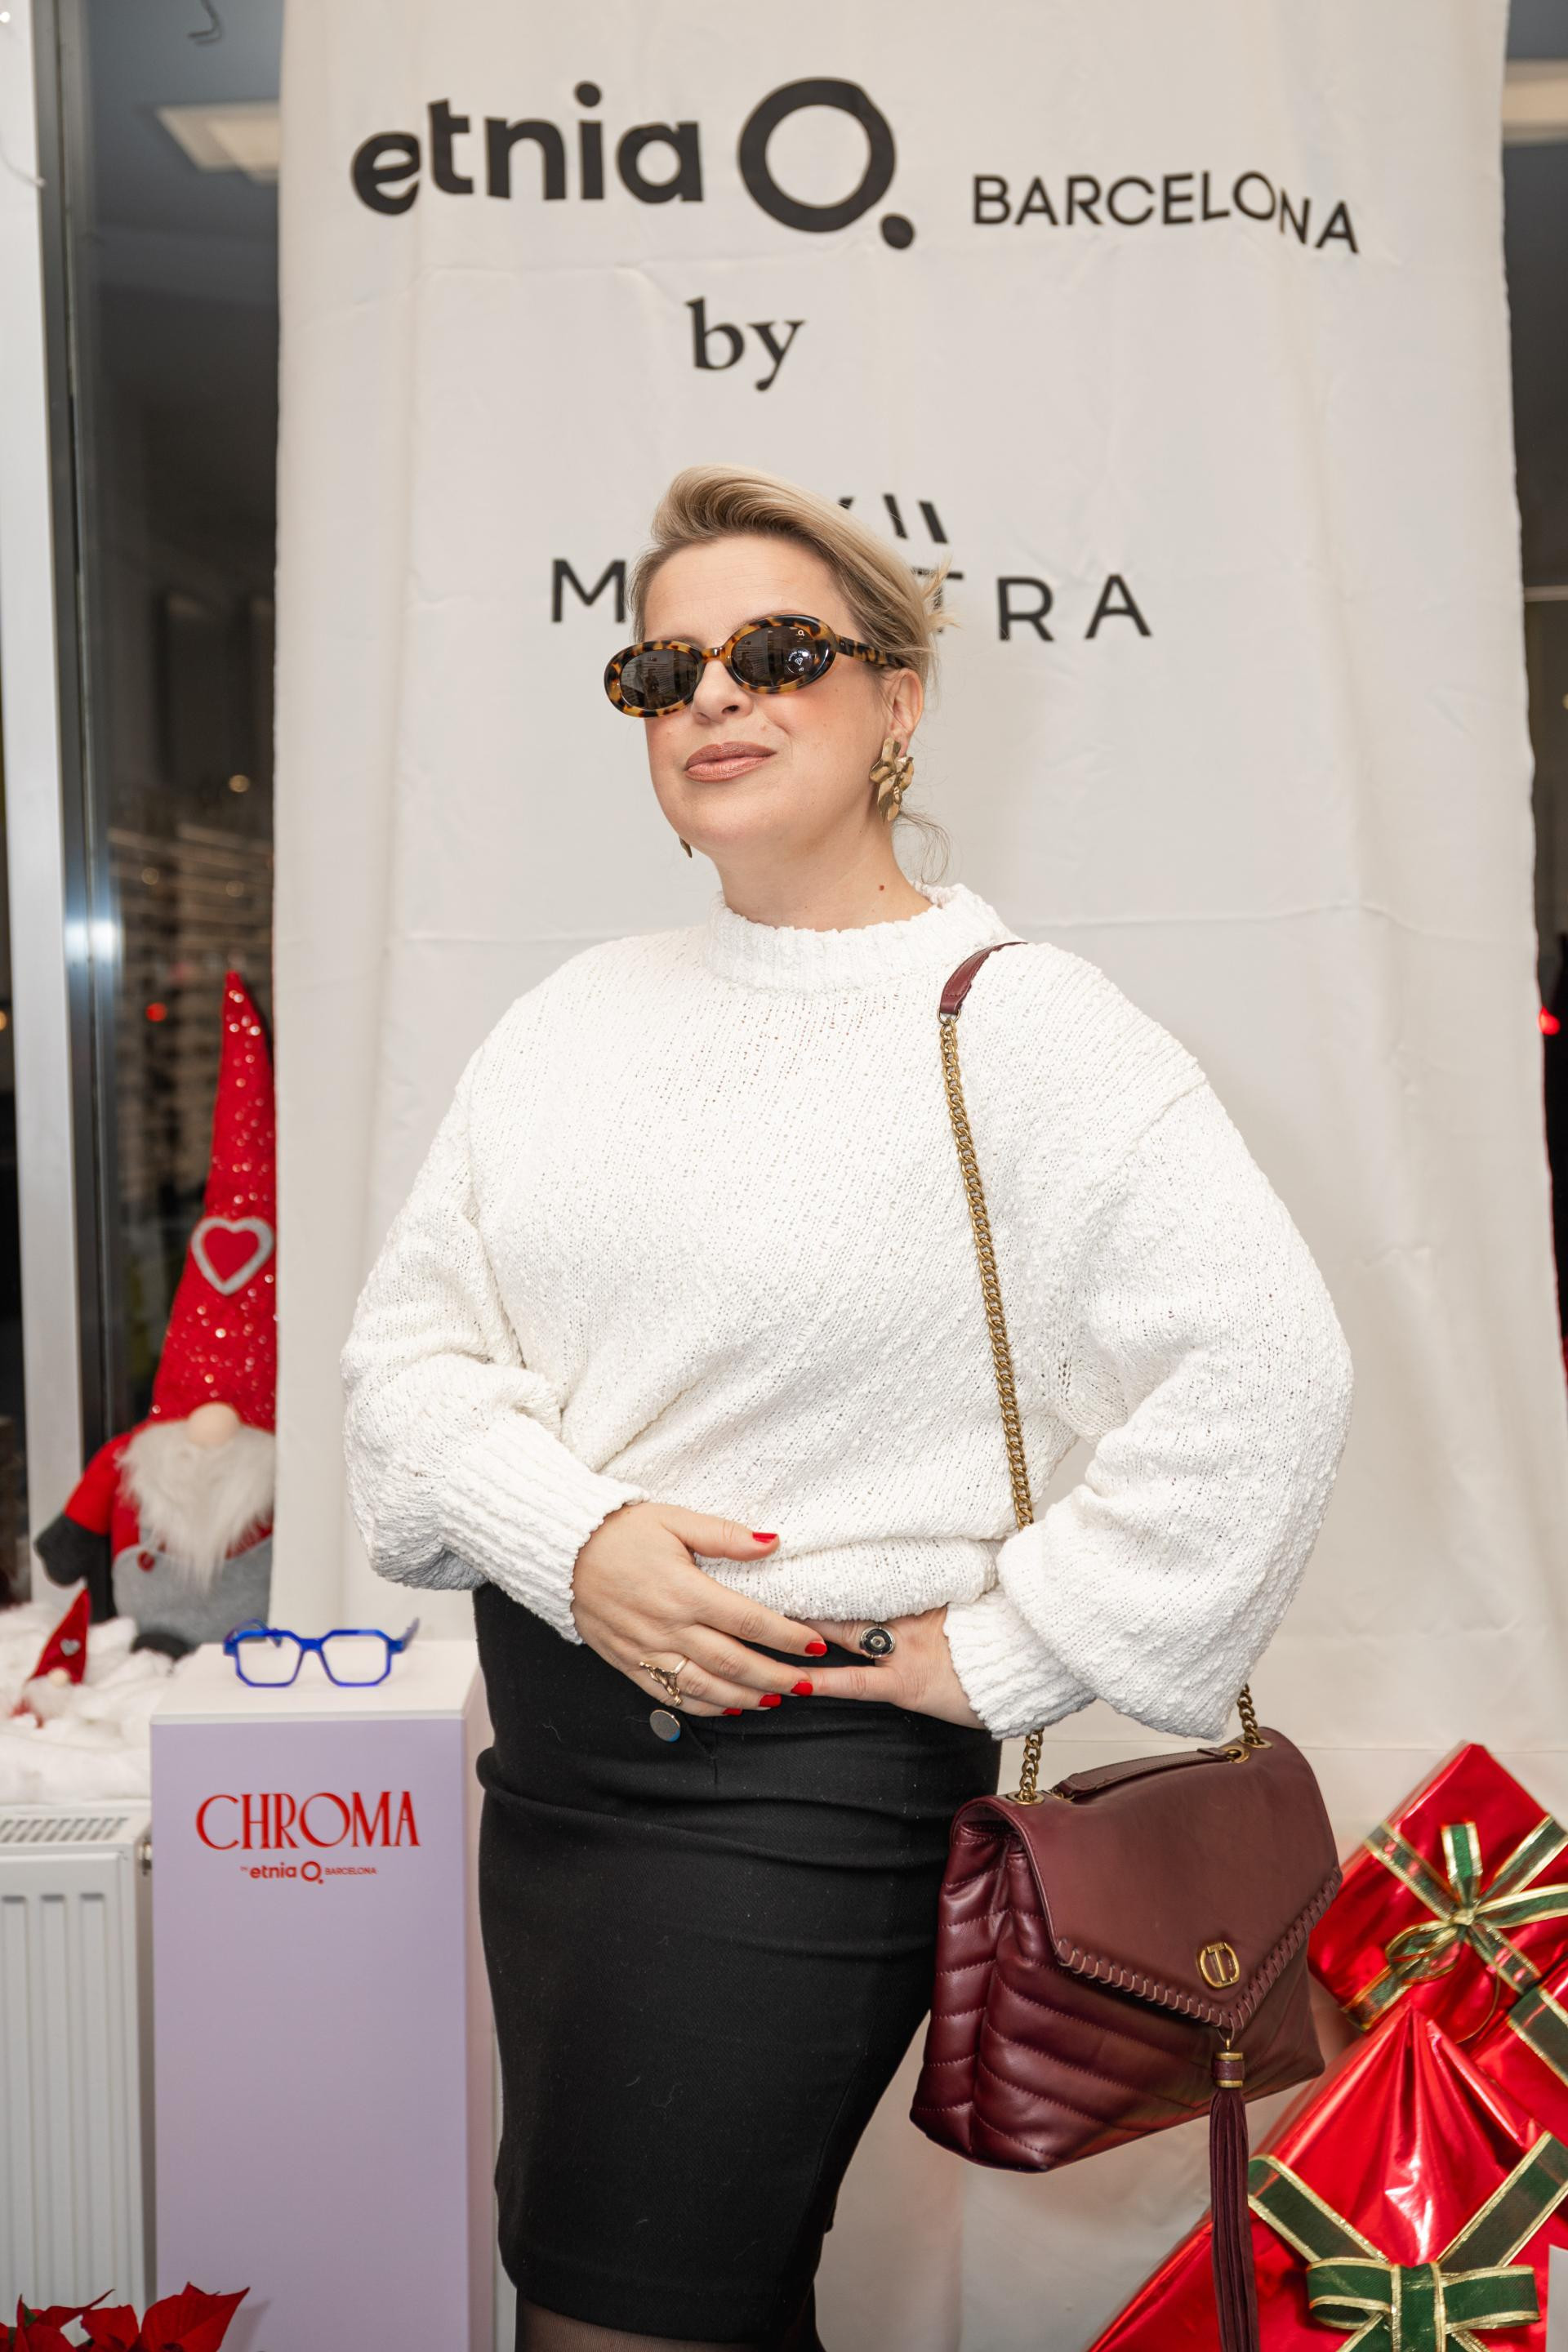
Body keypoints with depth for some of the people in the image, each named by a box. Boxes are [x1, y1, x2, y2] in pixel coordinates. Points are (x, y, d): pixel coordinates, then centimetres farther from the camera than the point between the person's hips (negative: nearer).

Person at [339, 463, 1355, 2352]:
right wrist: (572, 1538, -12)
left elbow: (1264, 1372, -19)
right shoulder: (578, 1014, 8)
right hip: (552, 1733, 7)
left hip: (798, 1766, -7)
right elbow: (411, 1341, 5)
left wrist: (1004, 1648, -15)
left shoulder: (1013, 1023, -11)